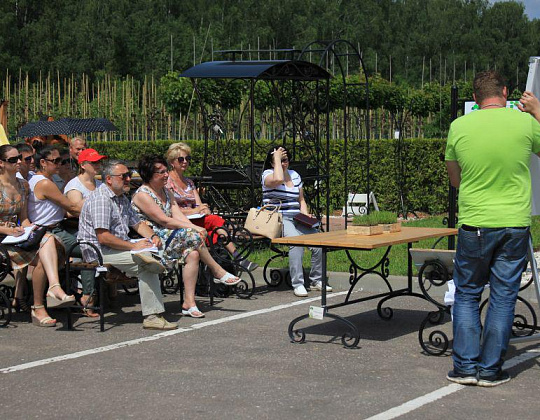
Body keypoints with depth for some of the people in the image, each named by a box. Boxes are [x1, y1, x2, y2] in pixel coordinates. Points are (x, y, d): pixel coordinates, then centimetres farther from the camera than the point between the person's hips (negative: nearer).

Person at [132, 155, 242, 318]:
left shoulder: (166, 191, 18)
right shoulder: (142, 195, -10)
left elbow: (178, 215, 7)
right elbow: (164, 221, -16)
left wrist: (194, 228, -13)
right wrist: (194, 228, -17)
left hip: (169, 236, 8)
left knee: (192, 253, -23)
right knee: (193, 236, -25)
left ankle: (189, 302, -27)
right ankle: (218, 272, -9)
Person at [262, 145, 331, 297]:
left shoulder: (295, 175, 19)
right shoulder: (268, 174, -1)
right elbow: (278, 179, -27)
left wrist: (306, 216, 4)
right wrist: (277, 158, -13)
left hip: (296, 219, 6)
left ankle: (316, 280, -2)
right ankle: (297, 284, -32)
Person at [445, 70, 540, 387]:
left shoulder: (459, 127, -3)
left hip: (474, 224, 0)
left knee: (467, 295, 13)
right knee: (503, 298, 8)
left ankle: (465, 367, 10)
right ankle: (491, 369, 11)